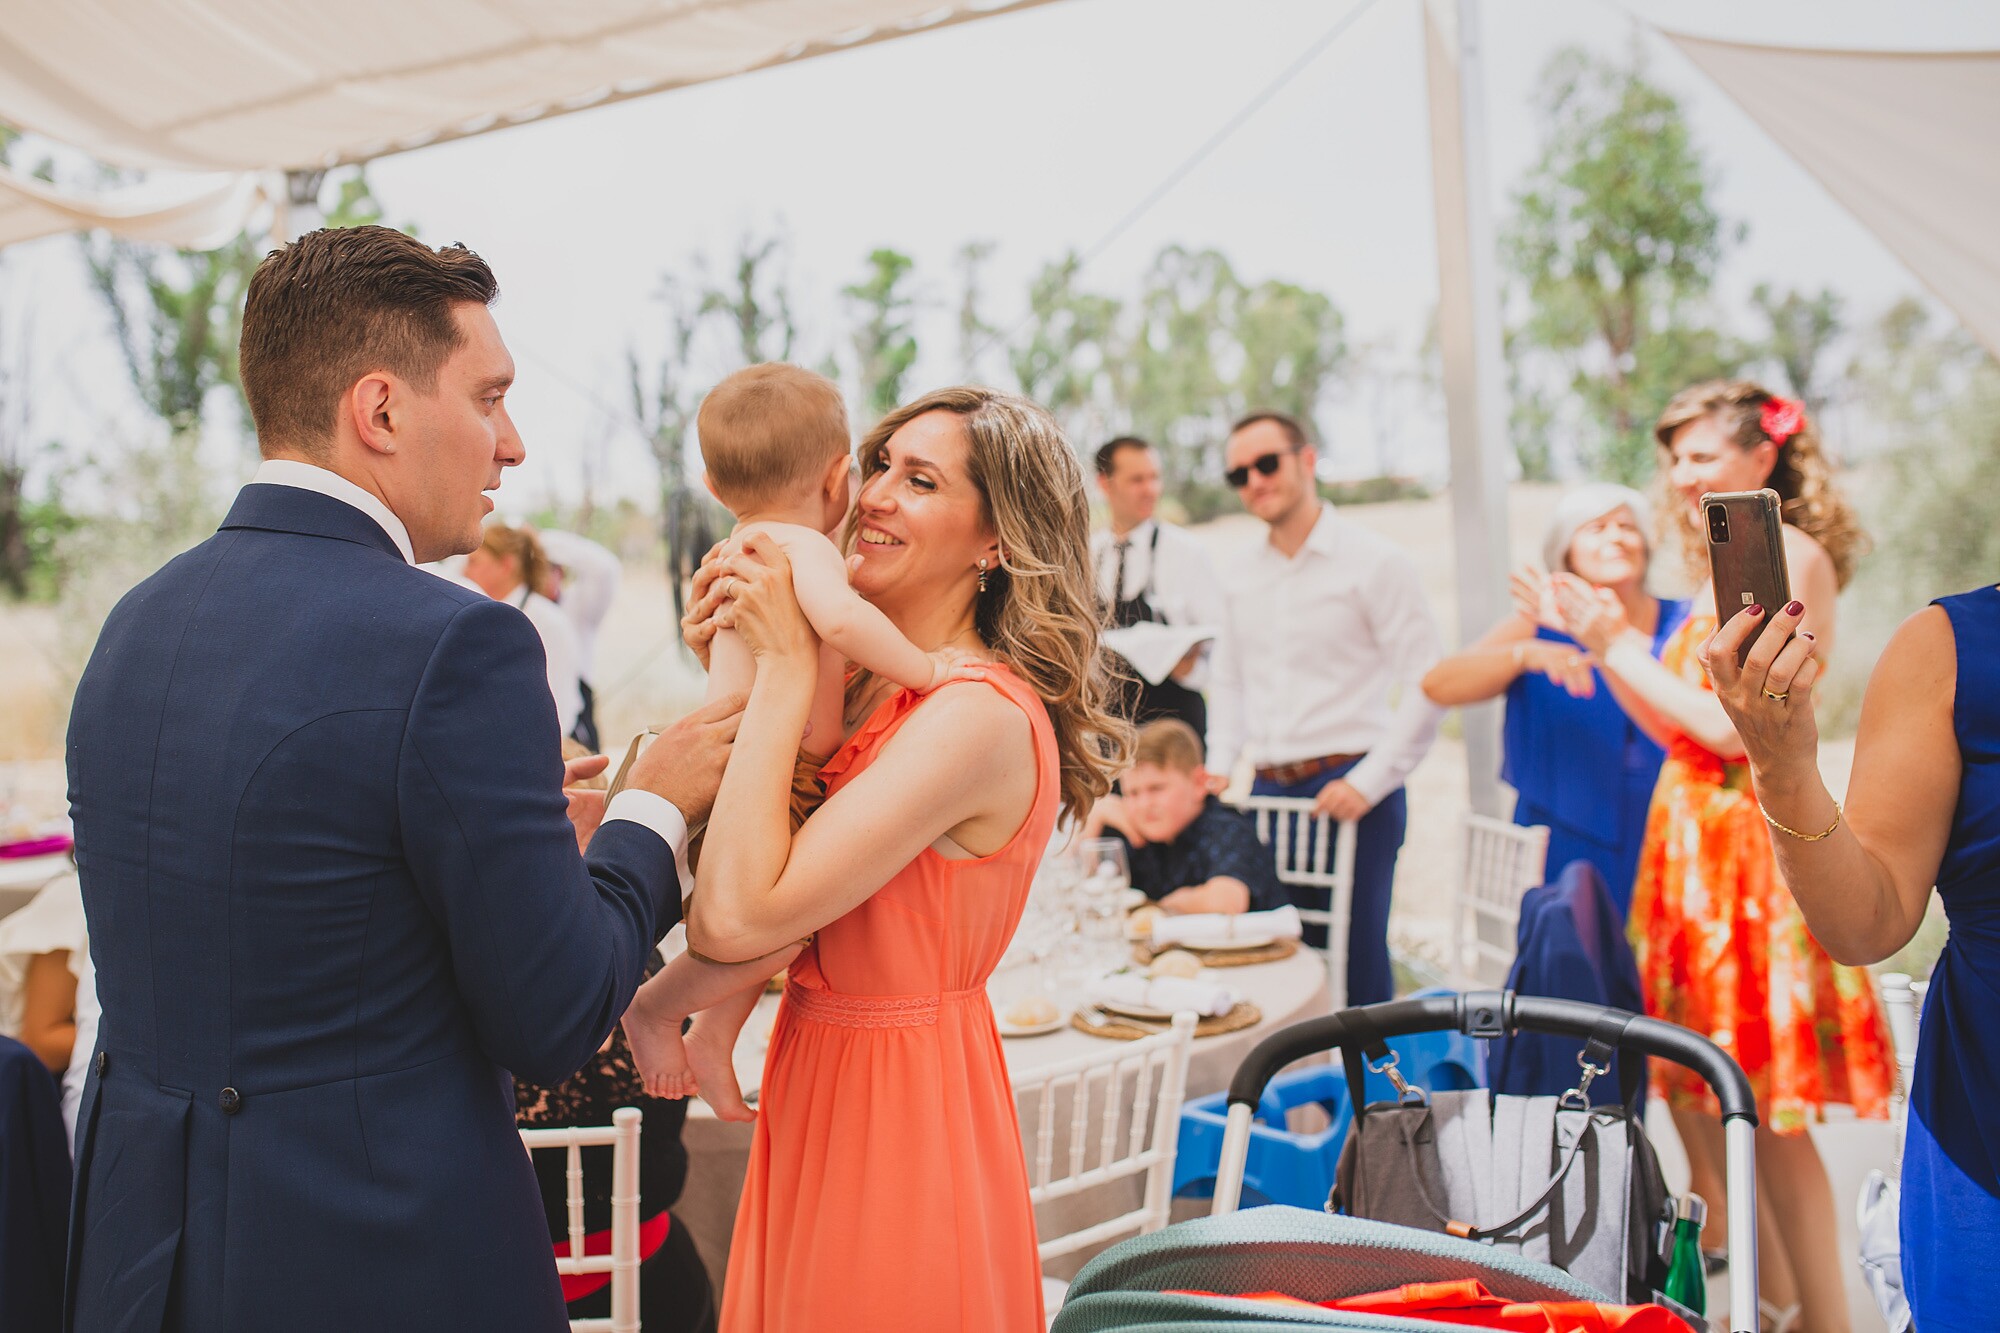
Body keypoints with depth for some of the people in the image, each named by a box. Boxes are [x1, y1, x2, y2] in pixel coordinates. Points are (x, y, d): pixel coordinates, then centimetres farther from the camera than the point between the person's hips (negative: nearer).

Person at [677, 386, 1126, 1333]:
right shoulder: (873, 686, 4)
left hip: (896, 1115, -8)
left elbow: (734, 918, -28)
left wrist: (784, 665, -22)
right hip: (818, 1077, 9)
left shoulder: (982, 715, -24)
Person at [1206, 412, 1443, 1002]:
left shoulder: (1376, 562, -5)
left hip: (1349, 789, -5)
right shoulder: (1240, 576, 13)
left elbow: (1428, 683, -9)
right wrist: (1219, 769, 9)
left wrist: (1368, 782, -15)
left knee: (1356, 964, -3)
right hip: (1267, 791, 5)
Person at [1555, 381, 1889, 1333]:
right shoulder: (1722, 569, 16)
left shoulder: (1791, 557, -11)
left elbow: (1732, 725, -18)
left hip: (1752, 840, -9)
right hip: (1690, 834, 9)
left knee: (1766, 1108, -3)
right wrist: (1604, 644, 5)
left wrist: (1623, 647, -11)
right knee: (1693, 1093, 12)